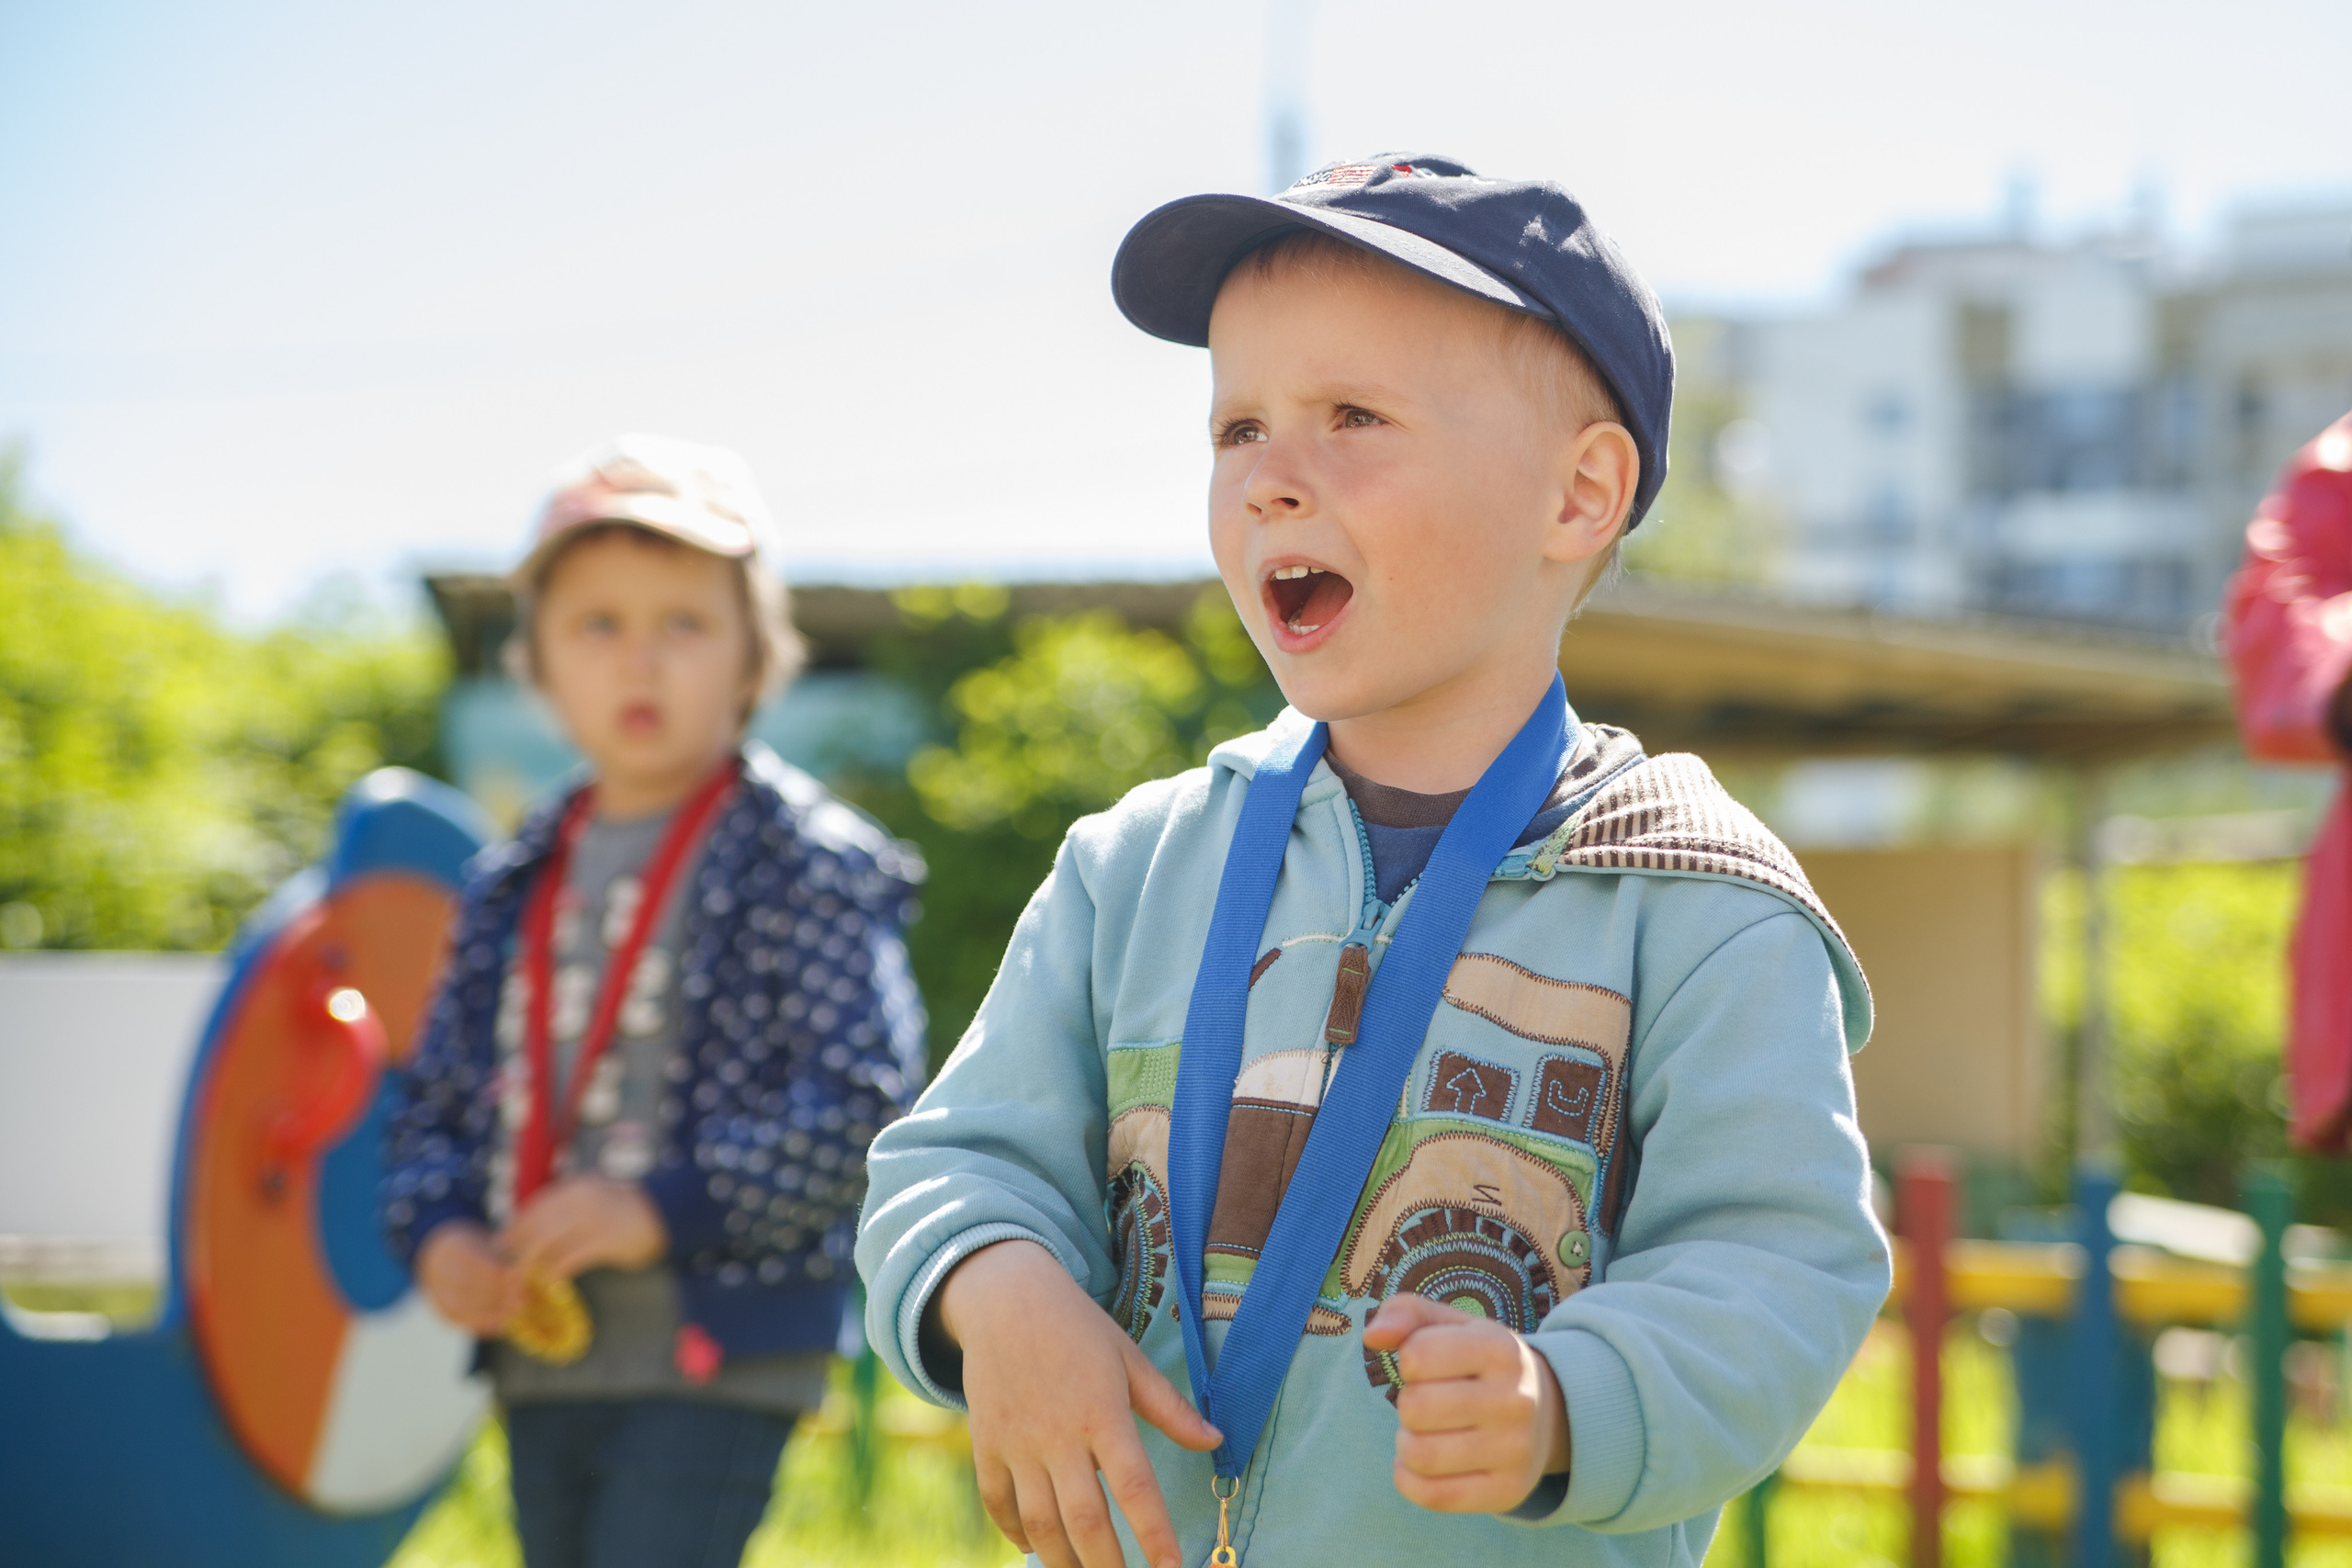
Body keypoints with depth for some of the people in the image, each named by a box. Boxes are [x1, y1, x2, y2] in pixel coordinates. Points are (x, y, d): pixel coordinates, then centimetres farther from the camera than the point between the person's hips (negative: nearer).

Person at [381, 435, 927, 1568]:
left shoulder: (809, 867, -5)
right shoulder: (511, 887, 14)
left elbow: (867, 1101, -12)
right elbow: (434, 1100, 17)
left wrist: (669, 1205, -19)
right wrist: (436, 1233, -3)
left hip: (714, 1358, -7)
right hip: (538, 1359, 7)